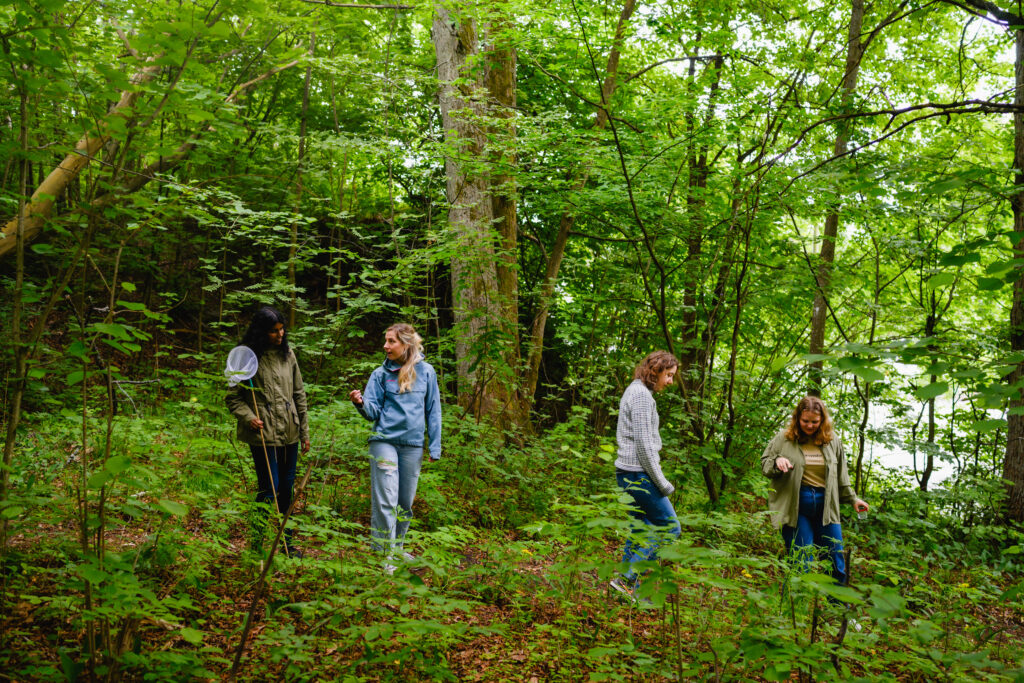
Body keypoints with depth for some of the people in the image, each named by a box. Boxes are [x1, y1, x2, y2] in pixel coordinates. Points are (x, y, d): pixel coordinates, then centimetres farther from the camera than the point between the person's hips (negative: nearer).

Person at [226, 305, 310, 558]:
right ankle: (256, 542, 9)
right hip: (263, 433, -5)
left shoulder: (288, 354, 8)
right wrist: (248, 417, -20)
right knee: (269, 487, -5)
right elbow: (233, 398, -3)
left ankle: (286, 542, 23)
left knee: (287, 487, 12)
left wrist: (304, 432, 13)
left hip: (289, 432, 5)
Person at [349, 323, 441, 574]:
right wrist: (361, 403, -21)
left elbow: (433, 411, 7)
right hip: (384, 440, -1)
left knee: (406, 501, 10)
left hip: (413, 444, 2)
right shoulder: (381, 374, 3)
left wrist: (434, 447, 3)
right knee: (385, 500, -8)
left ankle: (397, 547, 26)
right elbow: (374, 411, 1)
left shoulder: (426, 372, 4)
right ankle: (384, 553, -3)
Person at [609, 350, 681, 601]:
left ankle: (630, 590, 17)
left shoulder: (636, 391, 17)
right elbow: (644, 445, -19)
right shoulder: (641, 395, -15)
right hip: (638, 473, -10)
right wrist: (662, 483, -13)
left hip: (629, 474, 10)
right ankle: (626, 579, -5)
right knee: (669, 527, -4)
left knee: (642, 530, 14)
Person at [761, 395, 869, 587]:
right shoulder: (784, 438, -1)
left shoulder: (833, 440, 8)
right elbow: (764, 464, 5)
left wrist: (852, 498, 17)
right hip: (795, 507, -3)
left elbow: (841, 475, 19)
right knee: (800, 565, -3)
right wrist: (777, 462, -15)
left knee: (837, 565, 7)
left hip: (825, 505, 3)